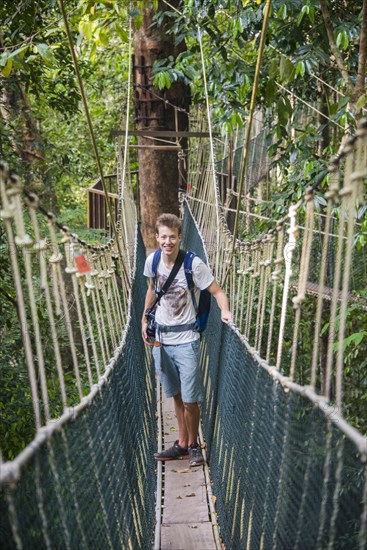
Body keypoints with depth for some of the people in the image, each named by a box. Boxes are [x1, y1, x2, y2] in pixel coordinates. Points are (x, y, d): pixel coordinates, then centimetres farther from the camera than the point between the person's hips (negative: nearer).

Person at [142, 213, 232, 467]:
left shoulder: (194, 264, -15)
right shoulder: (152, 261, -1)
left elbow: (217, 291, -12)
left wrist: (225, 311, -31)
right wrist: (145, 320, 18)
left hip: (186, 340, -5)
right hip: (161, 340, 5)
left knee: (190, 399, -2)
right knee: (177, 396, 16)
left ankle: (194, 444, 20)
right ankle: (182, 443, 30)